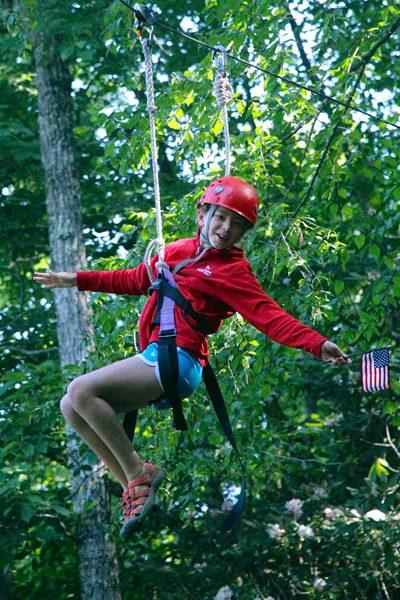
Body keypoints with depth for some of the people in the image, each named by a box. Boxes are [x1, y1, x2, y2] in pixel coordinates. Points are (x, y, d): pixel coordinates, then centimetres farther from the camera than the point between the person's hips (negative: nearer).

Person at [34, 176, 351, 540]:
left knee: (82, 391, -21)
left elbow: (268, 315, -11)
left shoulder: (233, 270, -1)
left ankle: (139, 474, -10)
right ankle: (133, 487, 2)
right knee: (71, 407, 1)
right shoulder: (178, 252, 20)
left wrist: (317, 345, -25)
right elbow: (135, 281, 33)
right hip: (154, 359, 8)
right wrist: (76, 280, 36)